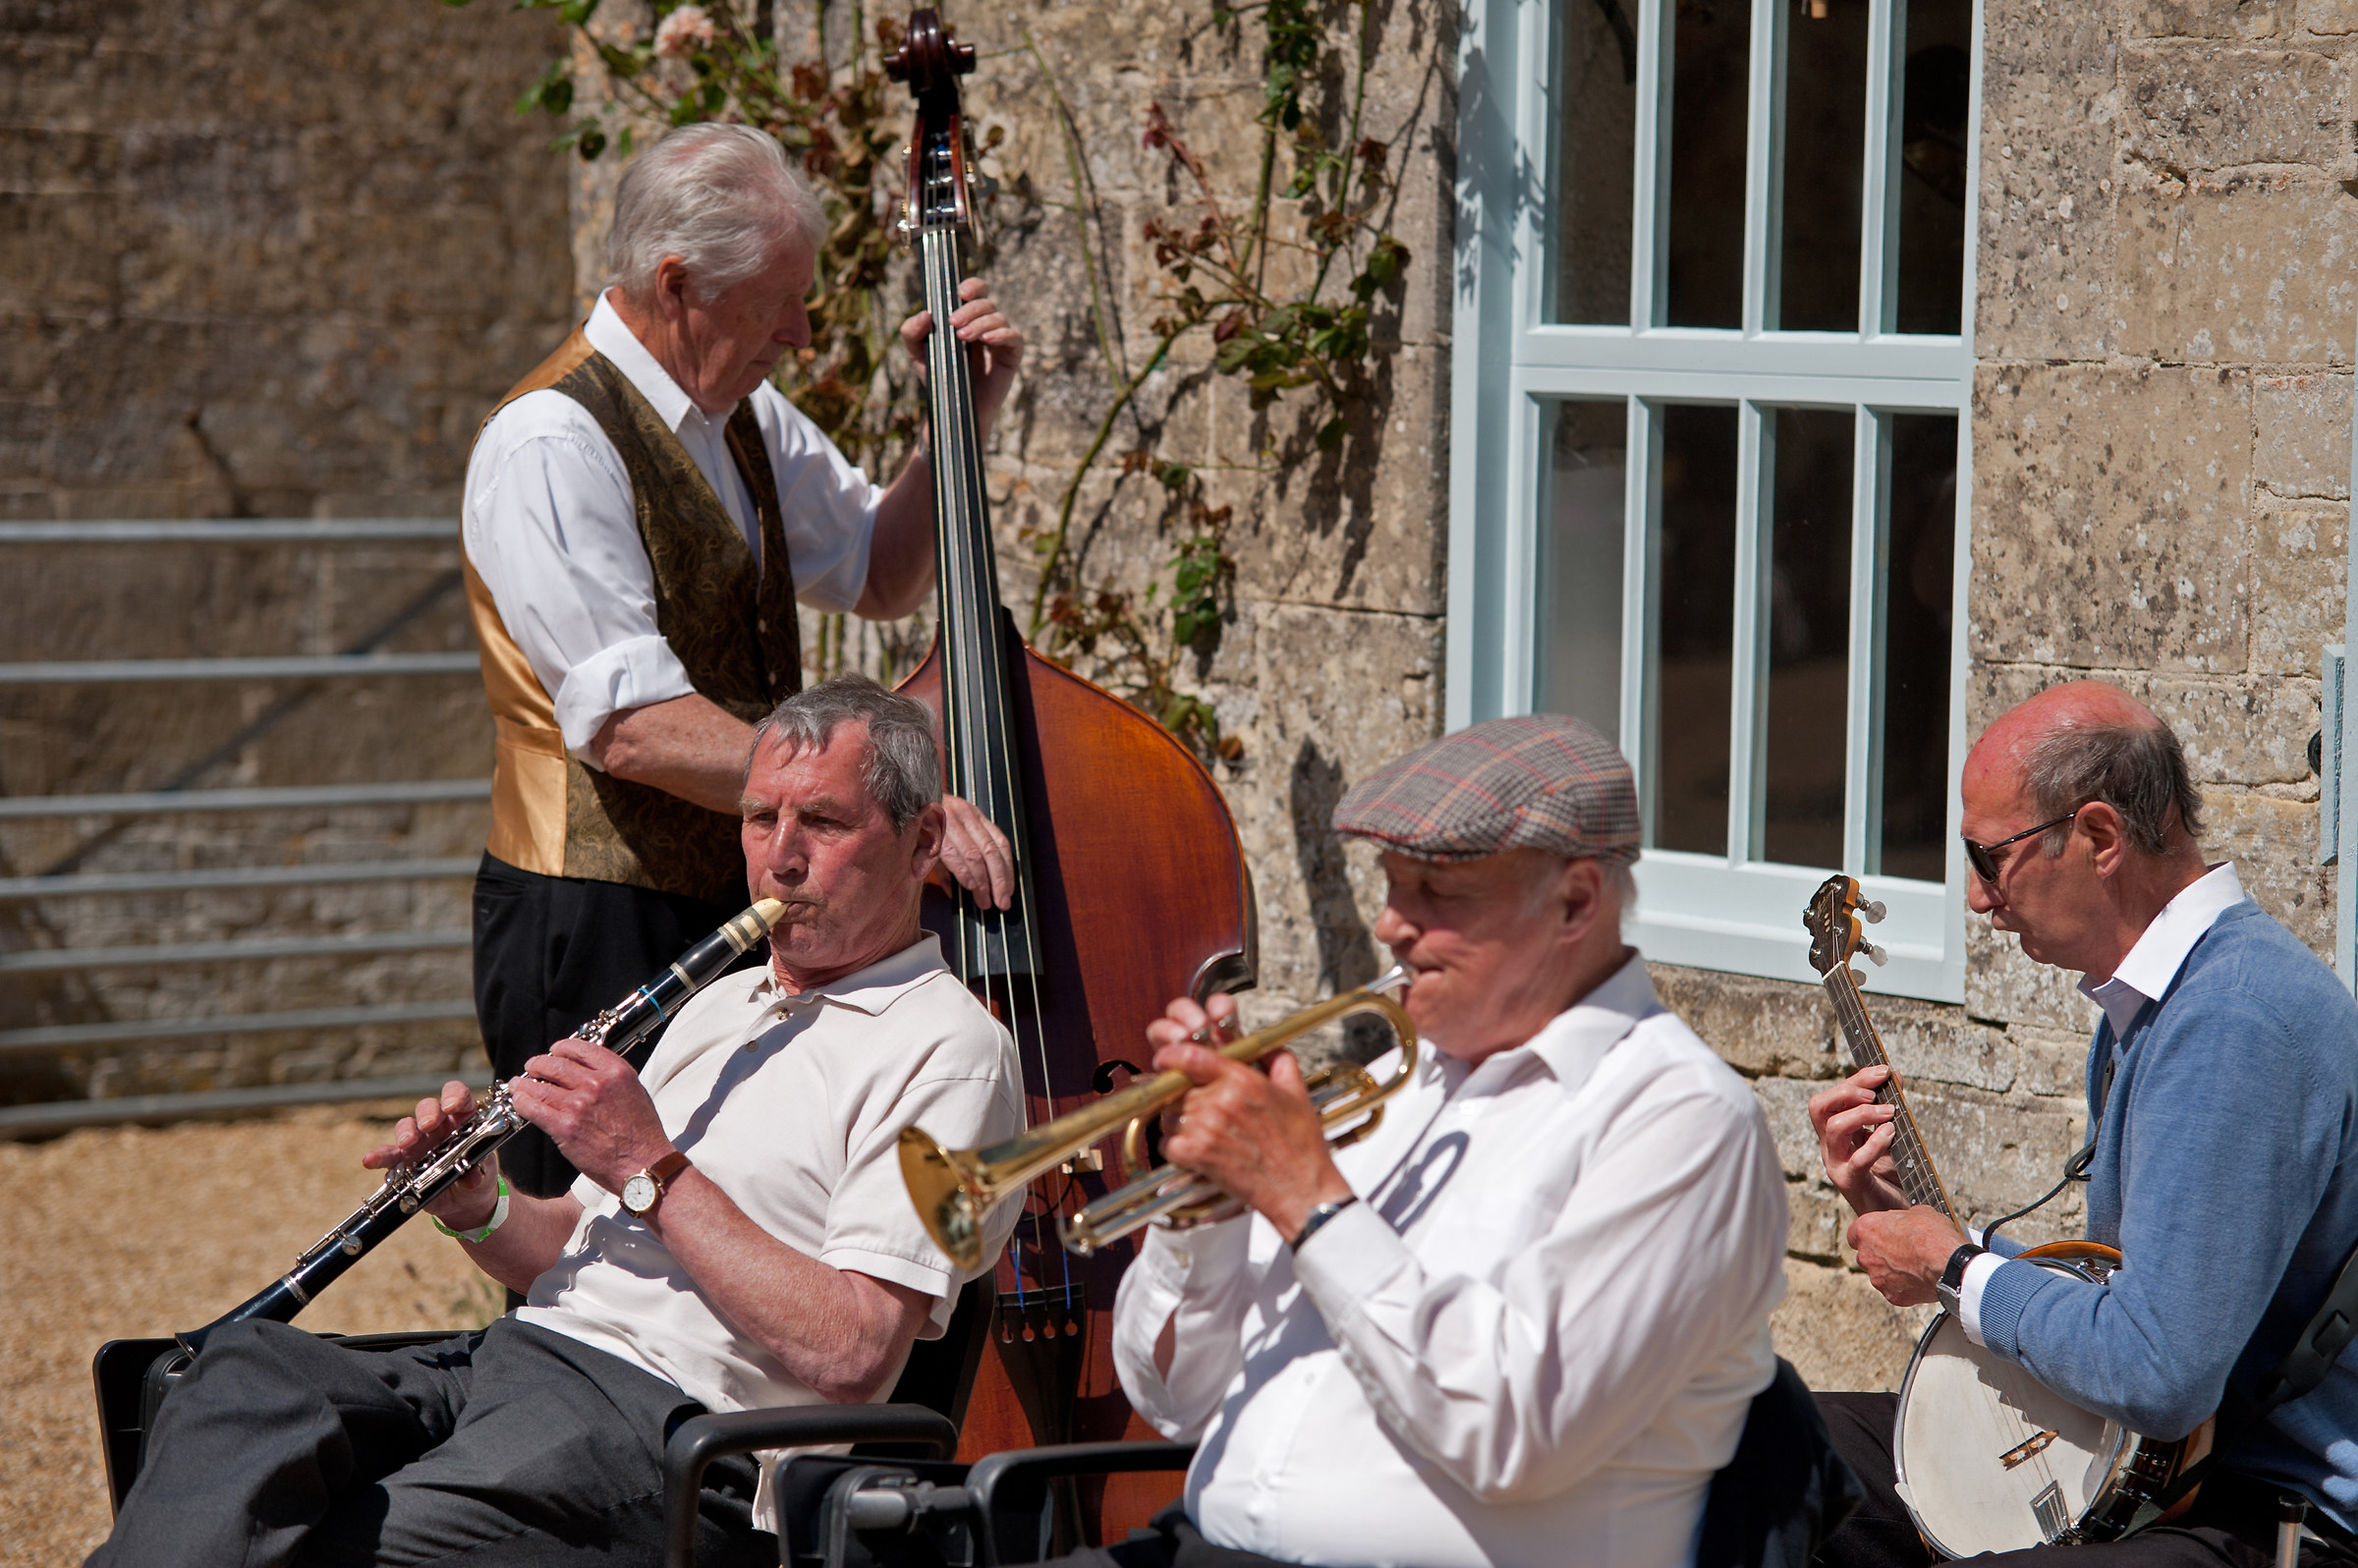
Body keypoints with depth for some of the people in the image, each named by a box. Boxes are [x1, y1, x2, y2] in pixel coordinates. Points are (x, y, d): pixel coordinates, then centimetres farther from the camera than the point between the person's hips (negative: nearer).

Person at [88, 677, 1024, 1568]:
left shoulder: (946, 1049, -2)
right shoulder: (723, 1004, 27)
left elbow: (853, 1356, -16)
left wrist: (653, 1171, -13)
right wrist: (481, 1214, 6)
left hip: (668, 1418, -8)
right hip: (519, 1357, 8)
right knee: (246, 1368, -21)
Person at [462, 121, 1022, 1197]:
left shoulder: (744, 415, 11)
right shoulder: (552, 447, -17)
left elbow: (881, 577, 27)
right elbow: (636, 728, -26)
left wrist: (964, 423, 10)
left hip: (732, 909, 8)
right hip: (600, 944, -8)